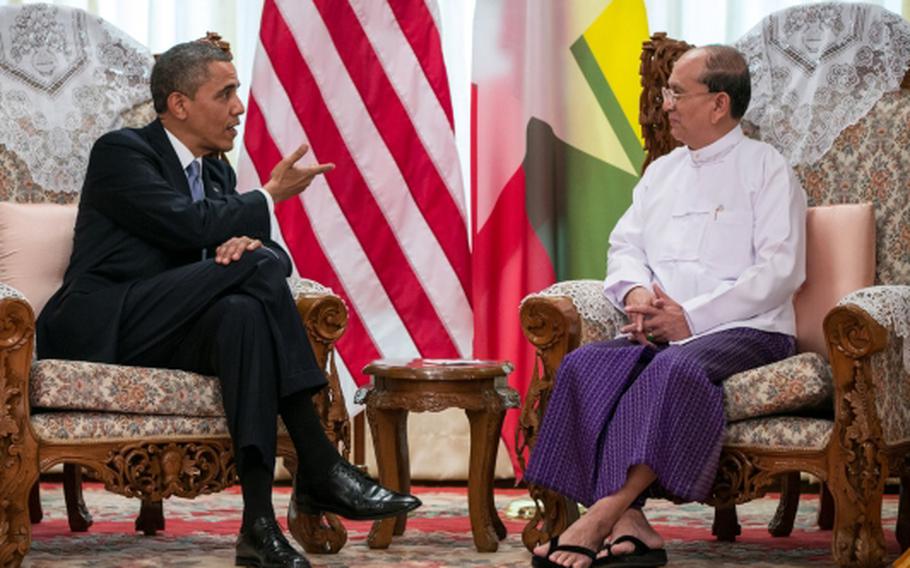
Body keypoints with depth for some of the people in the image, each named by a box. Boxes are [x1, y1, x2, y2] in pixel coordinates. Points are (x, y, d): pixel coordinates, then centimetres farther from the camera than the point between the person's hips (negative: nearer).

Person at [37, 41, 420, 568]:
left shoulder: (218, 171, 20)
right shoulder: (120, 151, -3)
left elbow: (278, 255, 12)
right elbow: (189, 225, -18)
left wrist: (251, 243, -13)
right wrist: (270, 197, -4)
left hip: (164, 335, 6)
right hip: (102, 327, -6)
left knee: (242, 312, -31)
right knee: (254, 268, -26)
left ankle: (260, 521, -43)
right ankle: (320, 468, -30)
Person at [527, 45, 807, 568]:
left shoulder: (767, 169, 3)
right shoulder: (663, 172, 24)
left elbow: (780, 270, -8)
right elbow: (624, 245, 20)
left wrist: (690, 317, -15)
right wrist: (637, 293, -5)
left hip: (744, 329, -6)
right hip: (660, 330, 6)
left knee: (678, 367, -38)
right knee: (586, 364, -24)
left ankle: (605, 513, -42)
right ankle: (629, 523, -35)